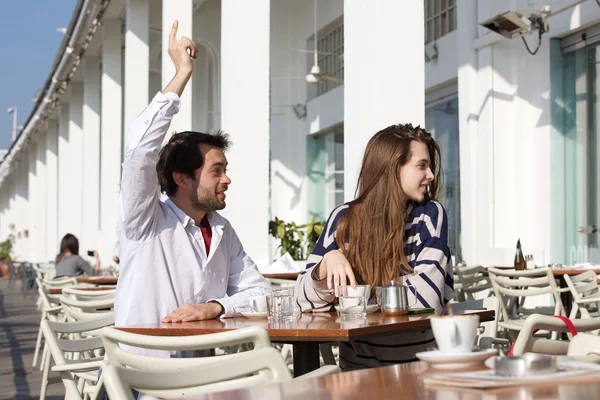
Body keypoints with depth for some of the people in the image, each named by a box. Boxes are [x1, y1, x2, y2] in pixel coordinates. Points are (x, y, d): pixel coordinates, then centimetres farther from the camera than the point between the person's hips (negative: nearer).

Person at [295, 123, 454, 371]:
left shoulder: (430, 215, -1)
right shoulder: (344, 219, 2)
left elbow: (426, 295, -13)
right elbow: (306, 299, -1)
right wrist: (328, 262, -19)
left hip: (418, 362, 0)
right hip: (358, 364, 1)